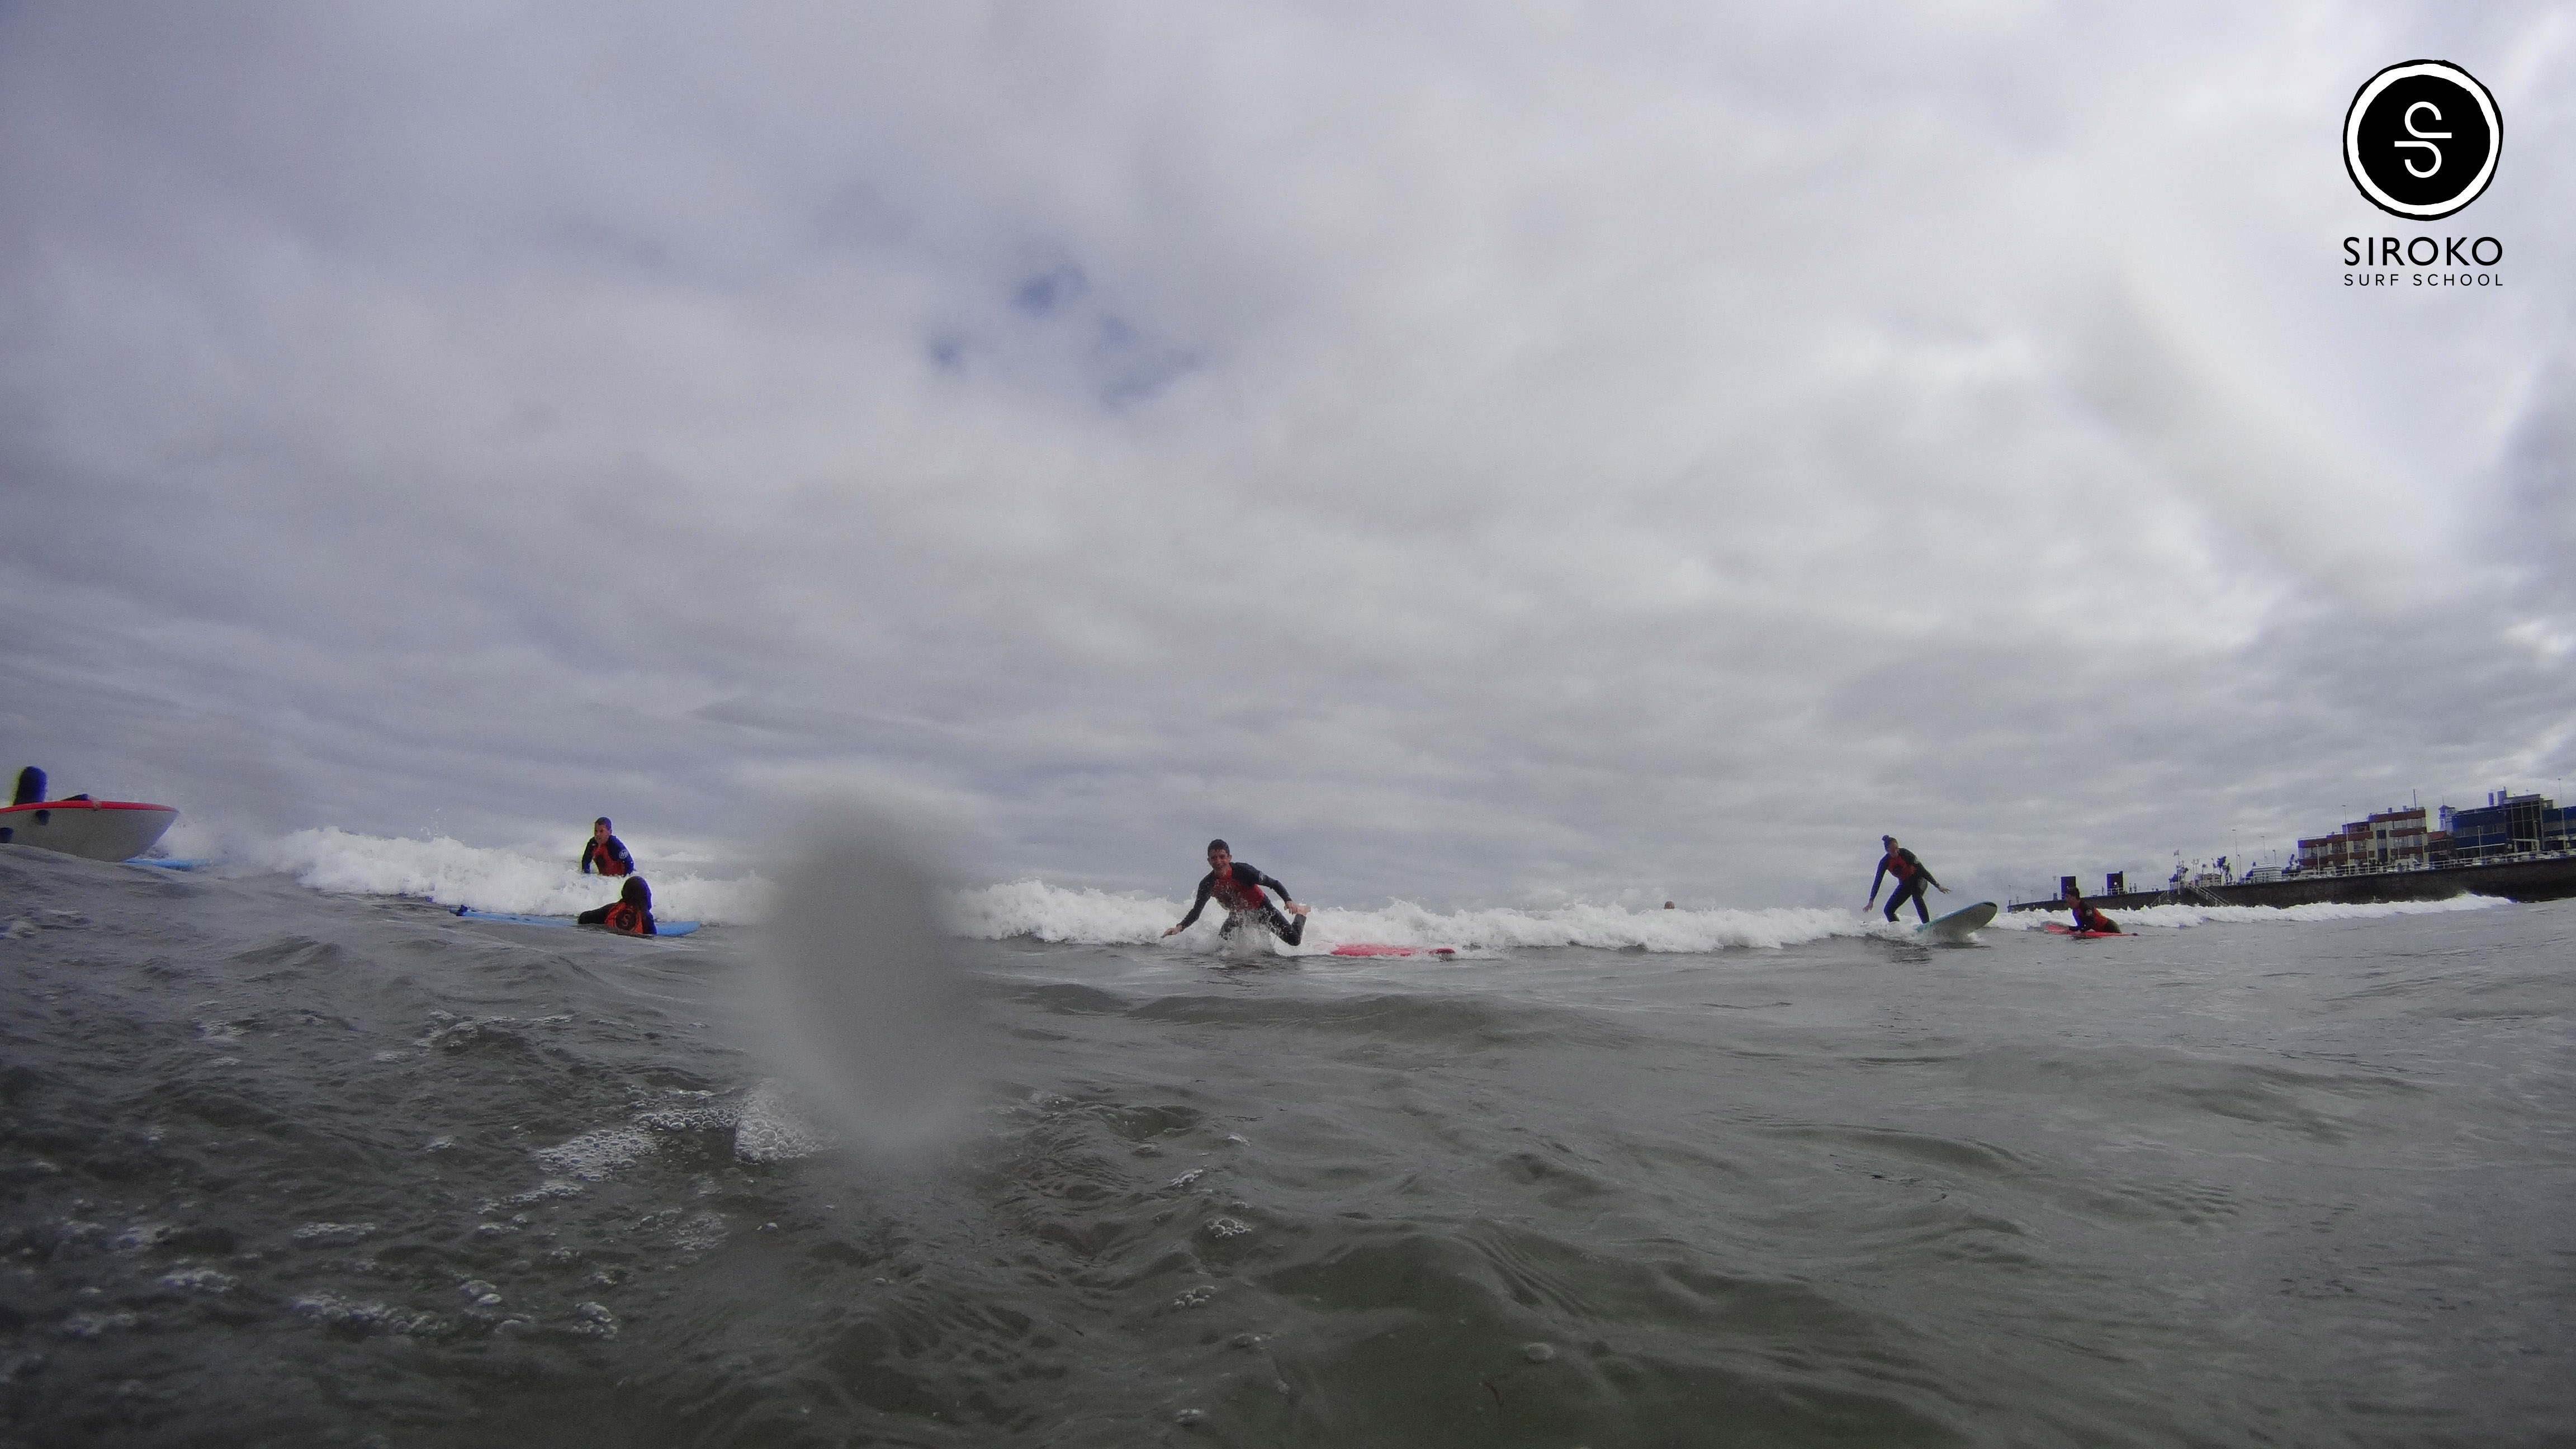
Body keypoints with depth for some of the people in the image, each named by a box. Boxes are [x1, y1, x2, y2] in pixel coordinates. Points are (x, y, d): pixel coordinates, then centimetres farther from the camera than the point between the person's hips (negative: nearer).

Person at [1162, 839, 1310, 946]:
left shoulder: (1242, 871, -30)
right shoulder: (1207, 884, -18)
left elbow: (1274, 884, -23)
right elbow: (1196, 912, -9)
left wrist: (1289, 902, -38)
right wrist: (1180, 928, -25)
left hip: (1262, 910, -4)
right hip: (1238, 915, 4)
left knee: (1294, 940, -12)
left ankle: (1300, 912, 25)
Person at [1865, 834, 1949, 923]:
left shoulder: (1905, 854, -24)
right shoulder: (1885, 862, -15)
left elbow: (1921, 869, -23)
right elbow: (1877, 881, -13)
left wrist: (1937, 886, -26)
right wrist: (1871, 901, -18)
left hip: (1919, 879, -4)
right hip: (1905, 884, 4)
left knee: (1916, 896, -37)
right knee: (1889, 910, -6)